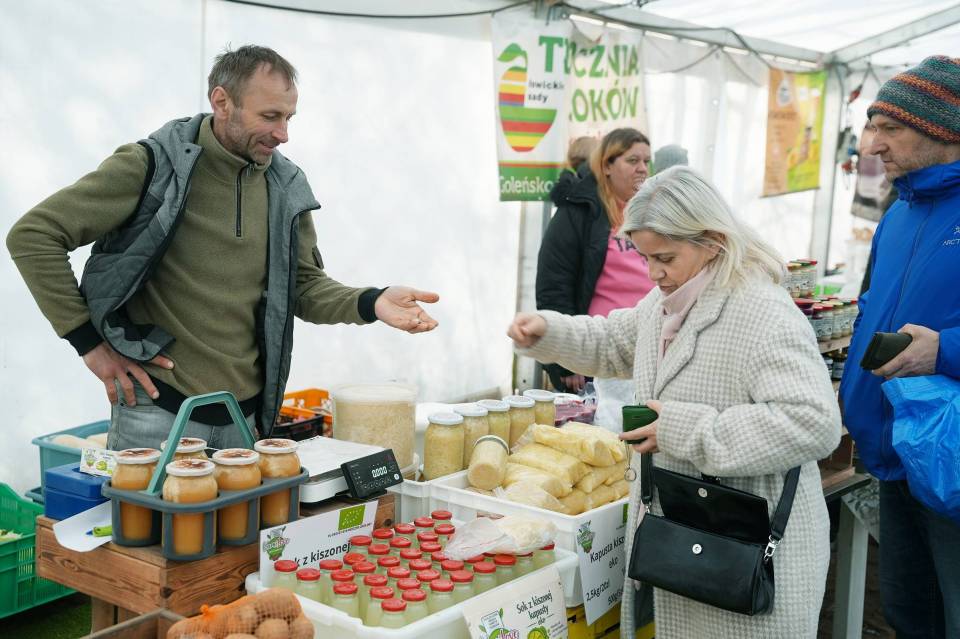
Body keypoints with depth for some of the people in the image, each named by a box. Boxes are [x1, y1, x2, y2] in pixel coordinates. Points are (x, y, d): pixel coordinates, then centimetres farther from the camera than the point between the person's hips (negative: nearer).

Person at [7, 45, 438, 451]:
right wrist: (88, 341, -11)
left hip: (246, 415, 5)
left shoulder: (286, 186, 4)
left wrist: (371, 303, -10)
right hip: (158, 410, -5)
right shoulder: (153, 165, -12)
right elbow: (32, 235, -10)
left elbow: (305, 286, 10)